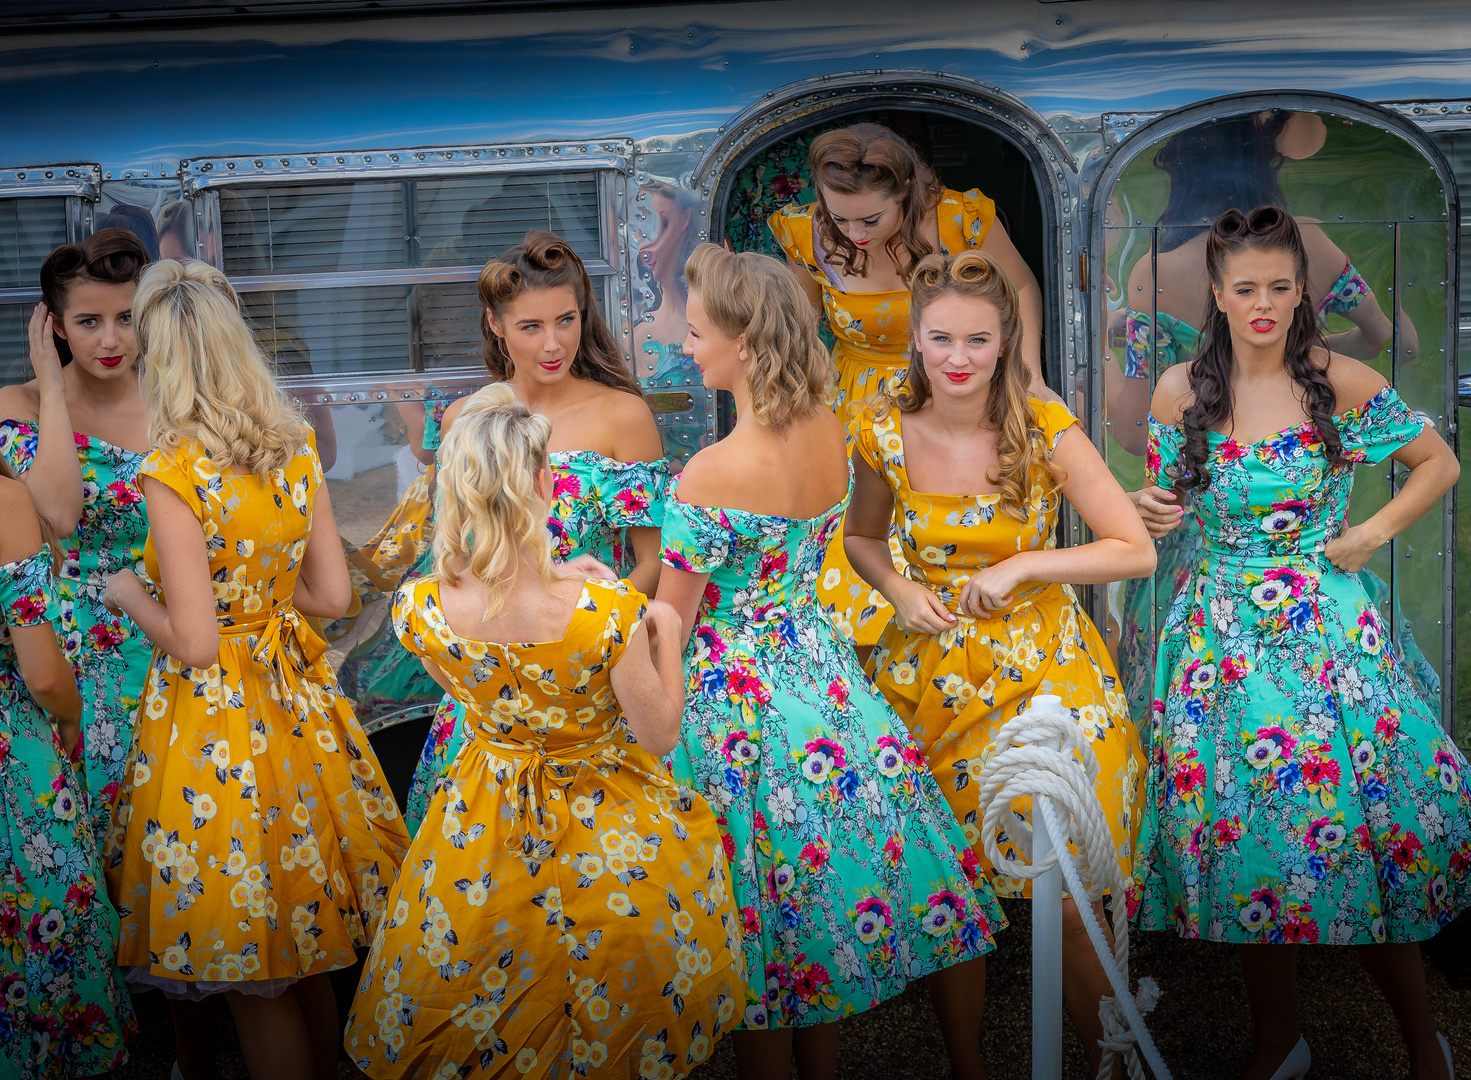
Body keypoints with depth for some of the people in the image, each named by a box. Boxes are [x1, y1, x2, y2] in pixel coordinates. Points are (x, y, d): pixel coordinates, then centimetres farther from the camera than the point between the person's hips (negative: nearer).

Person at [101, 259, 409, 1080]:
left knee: (254, 980, 9)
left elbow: (194, 642, -19)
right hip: (297, 703, 6)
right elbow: (333, 594, 3)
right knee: (310, 962, 21)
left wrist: (131, 595, -1)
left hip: (215, 718, -6)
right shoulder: (297, 447, -1)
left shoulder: (173, 474, -20)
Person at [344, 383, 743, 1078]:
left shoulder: (418, 609, -23)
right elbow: (661, 735, -17)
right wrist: (667, 636, -2)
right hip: (605, 838, -2)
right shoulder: (608, 614, -34)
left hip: (484, 831, 3)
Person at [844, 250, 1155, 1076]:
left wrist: (1020, 567, -16)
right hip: (933, 671, 2)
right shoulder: (886, 433, -3)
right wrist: (897, 588, -5)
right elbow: (860, 536, 15)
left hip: (1043, 670, -2)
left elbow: (1137, 551, -7)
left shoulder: (1047, 430, -10)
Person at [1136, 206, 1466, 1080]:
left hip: (1328, 635, -2)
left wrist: (1373, 534, -3)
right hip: (1222, 637, 2)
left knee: (1359, 815, -4)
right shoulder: (1181, 392, 2)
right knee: (1239, 828, 5)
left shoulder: (1341, 383, -4)